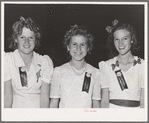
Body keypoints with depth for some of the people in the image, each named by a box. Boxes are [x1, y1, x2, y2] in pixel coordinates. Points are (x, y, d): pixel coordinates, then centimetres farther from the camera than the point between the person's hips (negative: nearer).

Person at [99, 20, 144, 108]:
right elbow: (105, 100, 3)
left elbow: (143, 101, -2)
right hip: (112, 108, 0)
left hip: (135, 107, 0)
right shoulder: (106, 66, 4)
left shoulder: (142, 65, 0)